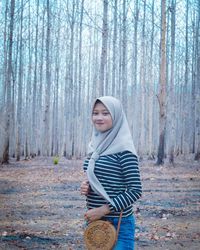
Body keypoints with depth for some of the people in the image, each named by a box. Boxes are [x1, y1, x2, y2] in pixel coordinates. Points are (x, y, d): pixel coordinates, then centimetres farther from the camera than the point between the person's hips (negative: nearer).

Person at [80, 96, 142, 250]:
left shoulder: (123, 148, -14)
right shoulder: (97, 145, 6)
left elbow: (135, 190, -16)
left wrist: (103, 210, -19)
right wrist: (86, 186, -3)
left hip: (118, 224, -7)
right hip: (95, 221, 7)